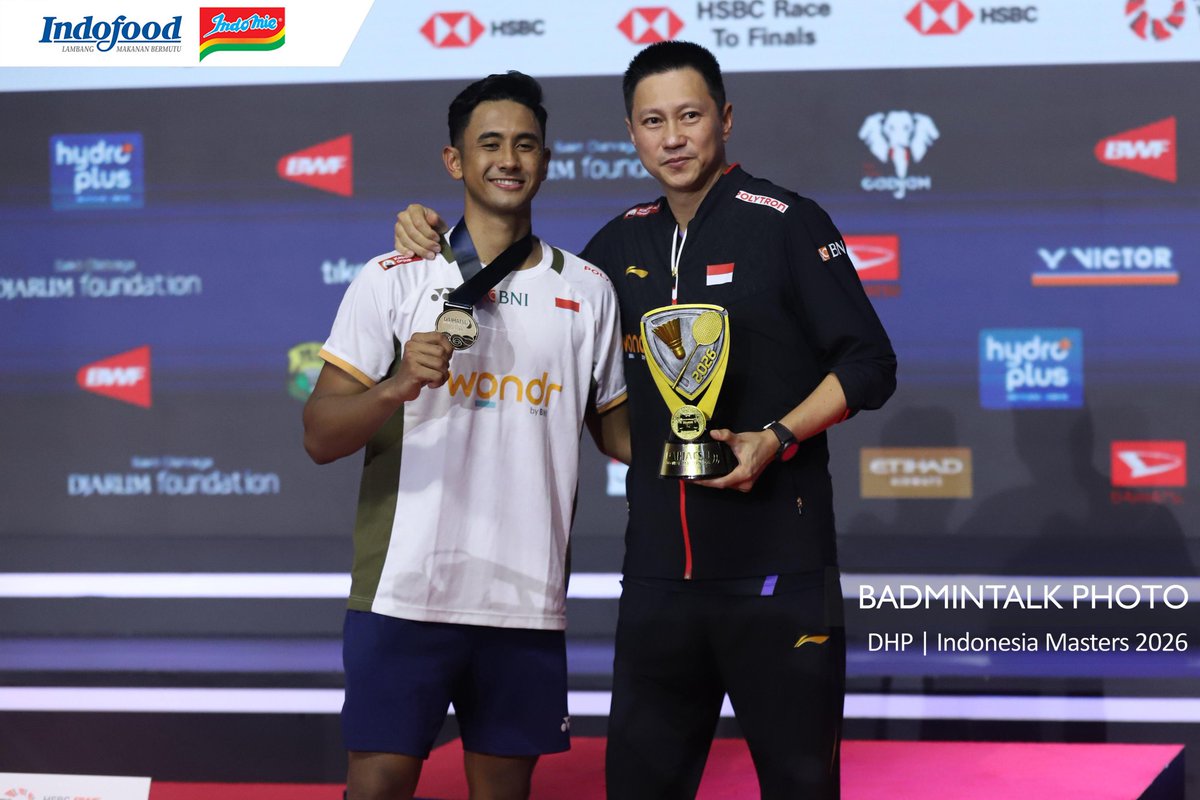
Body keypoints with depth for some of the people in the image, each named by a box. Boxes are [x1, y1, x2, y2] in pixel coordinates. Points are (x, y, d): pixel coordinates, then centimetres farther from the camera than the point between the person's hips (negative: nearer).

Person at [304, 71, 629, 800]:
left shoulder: (587, 290, 10)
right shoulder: (394, 280, 1)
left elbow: (618, 431, 18)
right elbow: (320, 437, -4)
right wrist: (395, 389, -23)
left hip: (528, 602, 3)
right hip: (406, 594, -3)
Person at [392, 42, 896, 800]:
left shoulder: (787, 222, -3)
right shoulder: (626, 241, 12)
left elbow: (869, 365, -4)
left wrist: (777, 438, -18)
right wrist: (443, 246, 11)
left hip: (777, 566, -5)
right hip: (661, 565, 5)